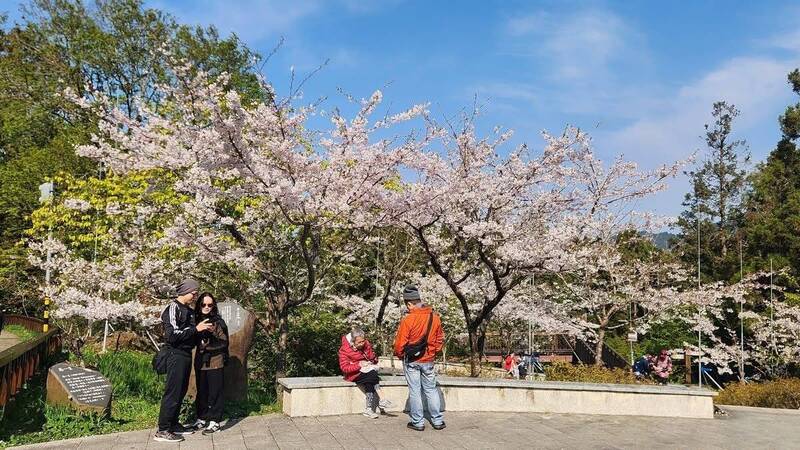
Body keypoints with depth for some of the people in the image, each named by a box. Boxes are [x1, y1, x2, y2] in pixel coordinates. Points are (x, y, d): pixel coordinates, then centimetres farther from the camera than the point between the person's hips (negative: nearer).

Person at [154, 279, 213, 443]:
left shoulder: (189, 310, 14)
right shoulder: (173, 308, -12)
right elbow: (172, 334, -21)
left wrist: (203, 329, 6)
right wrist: (196, 329, -19)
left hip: (186, 355, 9)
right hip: (176, 355, -9)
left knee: (181, 391, 14)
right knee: (172, 393, -6)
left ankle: (174, 424, 24)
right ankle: (162, 431, 0)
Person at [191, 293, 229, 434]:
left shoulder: (218, 322, -6)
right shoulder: (196, 320, 8)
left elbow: (224, 343, -9)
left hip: (215, 361, -5)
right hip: (200, 361, 5)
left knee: (215, 392, -1)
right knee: (201, 391, 13)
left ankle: (214, 421, 7)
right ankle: (201, 419, 25)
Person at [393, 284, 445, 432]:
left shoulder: (408, 320, -19)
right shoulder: (435, 317, -2)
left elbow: (400, 343, -13)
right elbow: (440, 339, 8)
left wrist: (400, 355, 5)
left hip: (411, 361, -4)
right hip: (428, 360, 4)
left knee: (415, 391, 6)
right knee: (431, 390, 15)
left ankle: (417, 422, 13)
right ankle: (437, 420, 19)